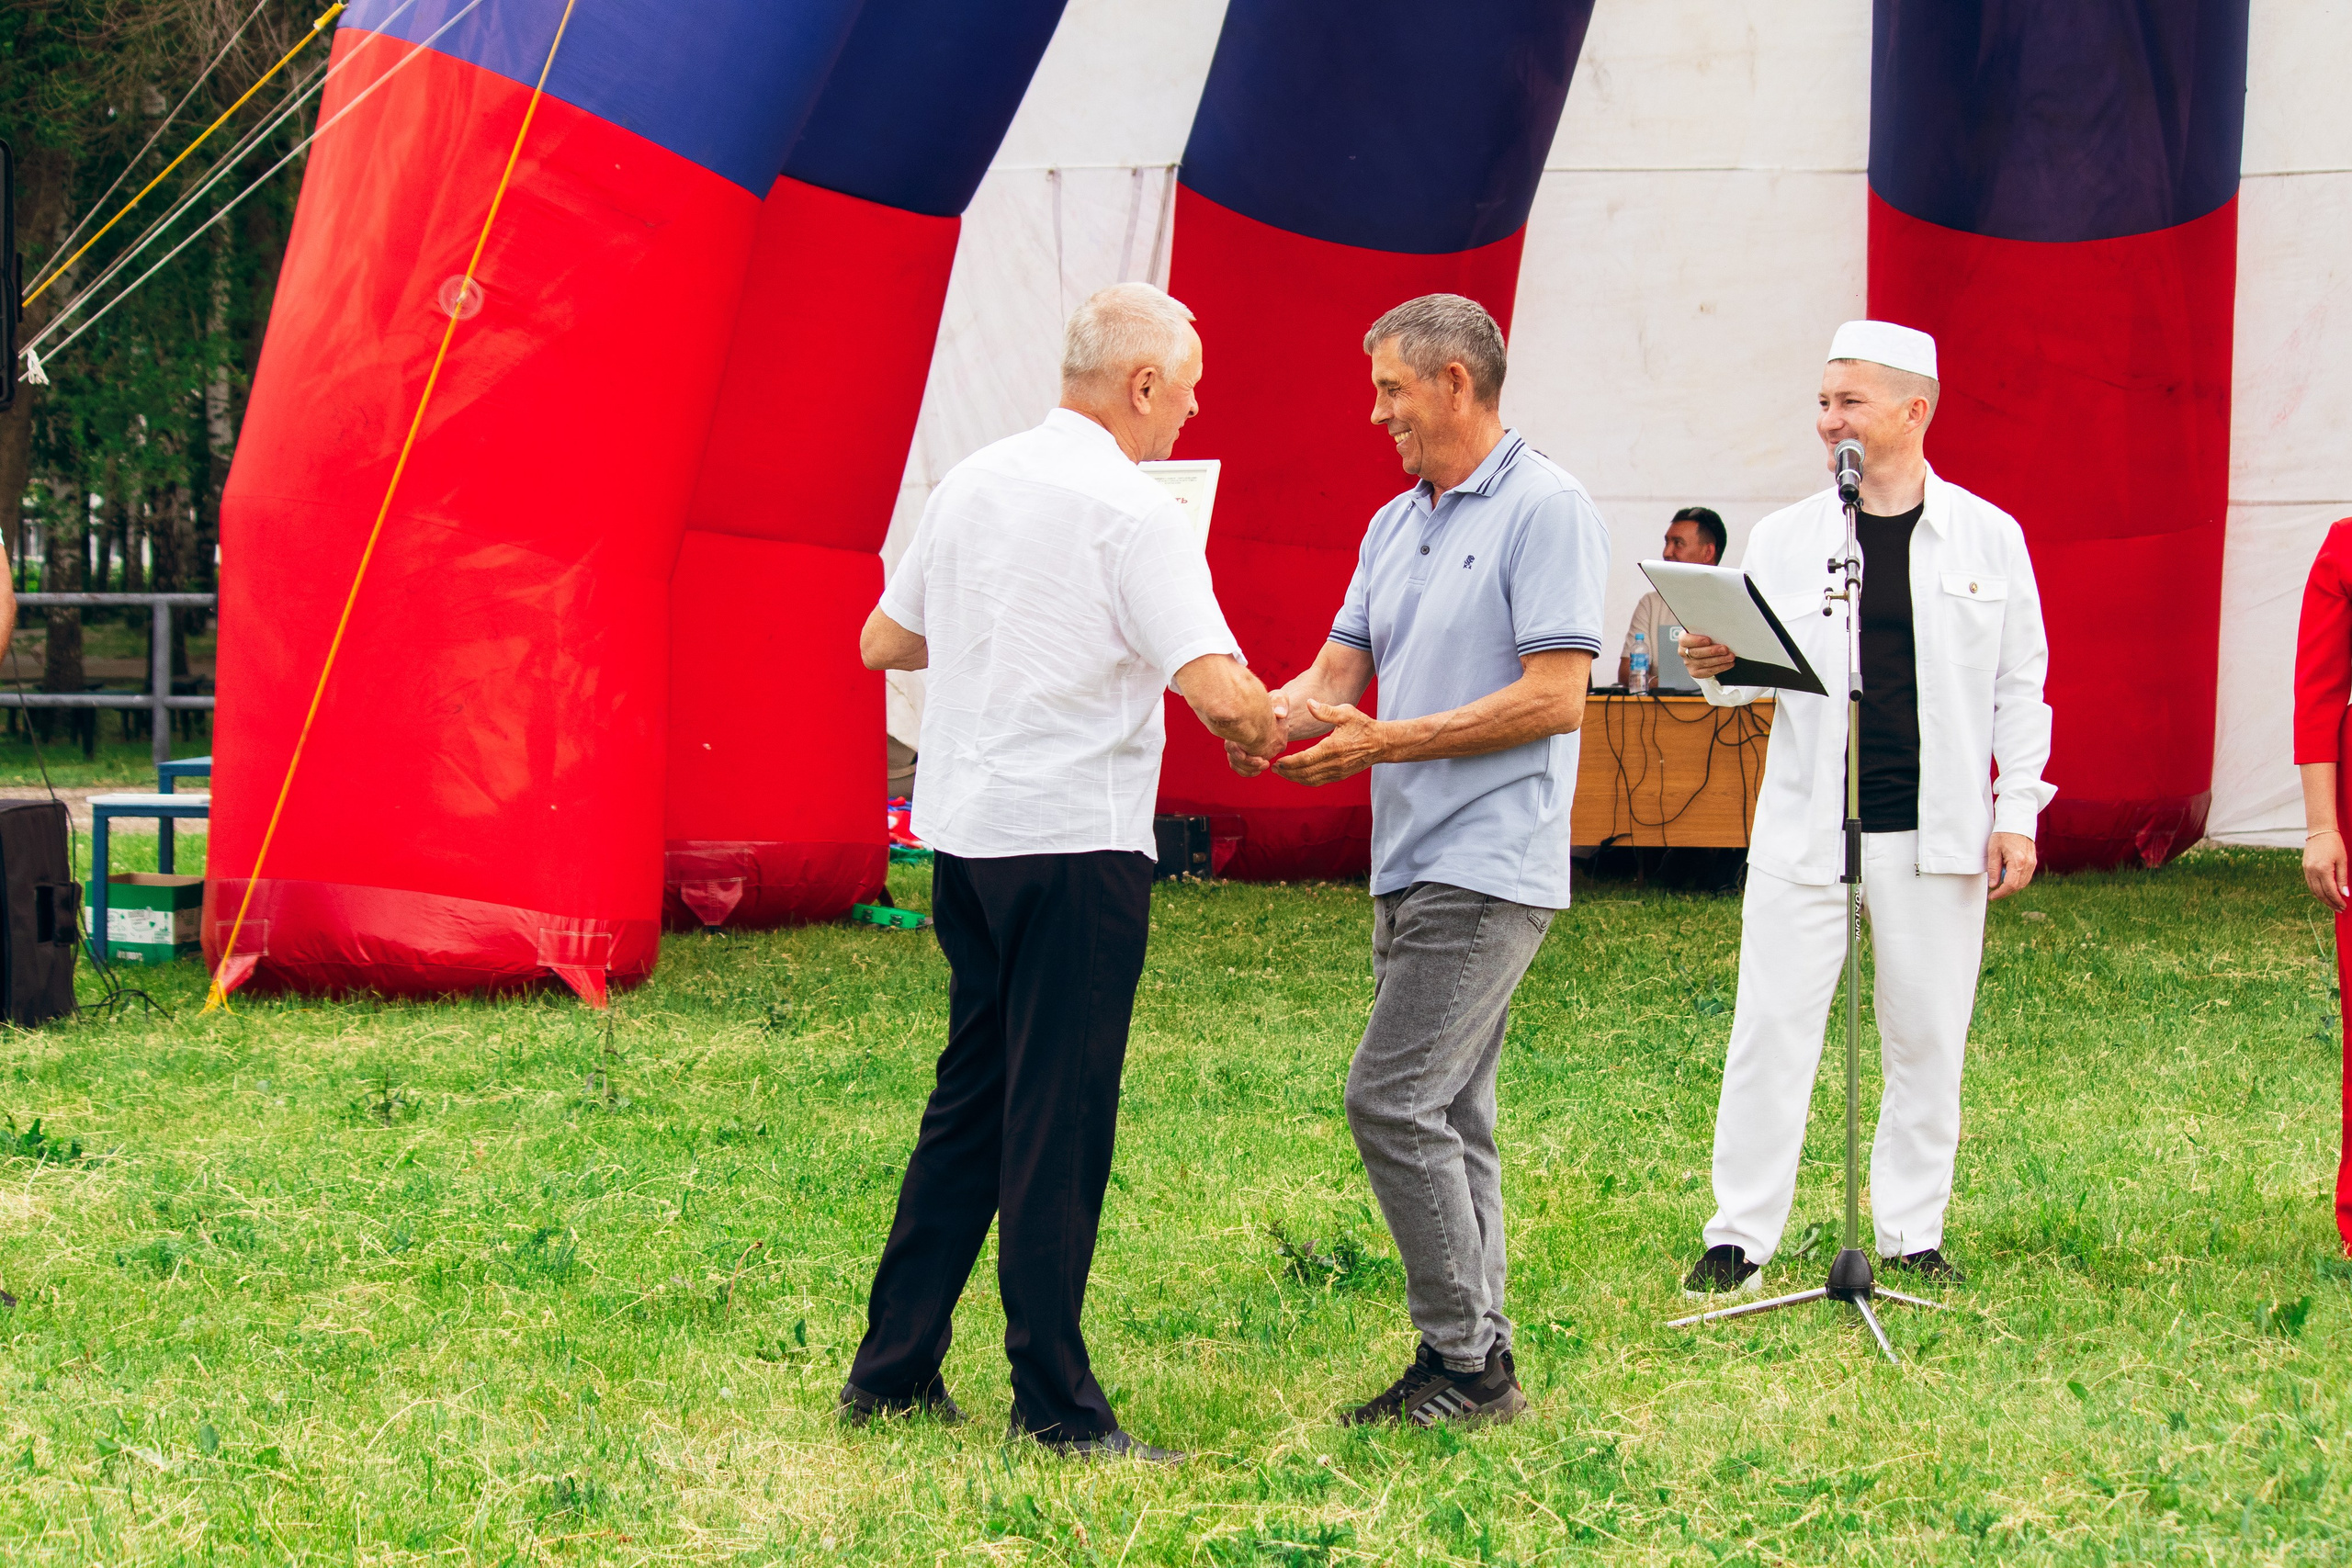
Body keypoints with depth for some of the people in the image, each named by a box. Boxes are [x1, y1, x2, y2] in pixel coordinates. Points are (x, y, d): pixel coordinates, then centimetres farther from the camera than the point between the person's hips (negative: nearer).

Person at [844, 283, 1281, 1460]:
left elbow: (882, 642, 20)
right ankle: (1055, 1403, 2)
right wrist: (1261, 735, 1)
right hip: (1076, 843, -7)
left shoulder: (971, 484, 10)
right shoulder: (1132, 513, -12)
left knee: (969, 1101, 16)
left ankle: (892, 1366, 18)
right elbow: (1218, 692, -20)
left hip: (963, 834, 7)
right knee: (1059, 1121, -2)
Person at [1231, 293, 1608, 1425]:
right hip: (1411, 865, 9)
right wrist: (1265, 715, -6)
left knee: (1394, 1100, -14)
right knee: (1449, 1116, 10)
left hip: (1488, 866, -9)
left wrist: (1385, 742, -17)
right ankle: (1473, 1362, 15)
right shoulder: (1394, 524, 17)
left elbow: (1555, 697, -17)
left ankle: (1466, 1361, -7)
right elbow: (1339, 674, 17)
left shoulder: (1545, 510, -10)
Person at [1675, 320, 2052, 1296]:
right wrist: (1714, 665, -16)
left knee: (1928, 1039, 5)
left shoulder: (1987, 537, 4)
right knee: (1771, 1030, -3)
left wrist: (2017, 814, 0)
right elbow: (1754, 675, 7)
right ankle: (1740, 1236, 3)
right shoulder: (1786, 539, 5)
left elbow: (2020, 688, 7)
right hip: (1806, 830, 0)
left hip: (1936, 837, 0)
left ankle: (1912, 1235, 17)